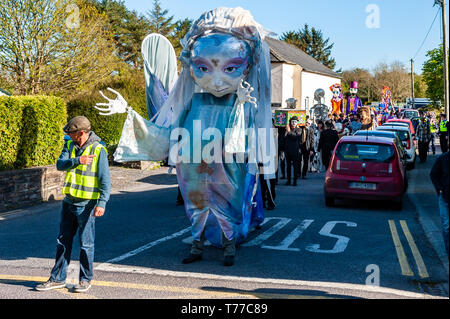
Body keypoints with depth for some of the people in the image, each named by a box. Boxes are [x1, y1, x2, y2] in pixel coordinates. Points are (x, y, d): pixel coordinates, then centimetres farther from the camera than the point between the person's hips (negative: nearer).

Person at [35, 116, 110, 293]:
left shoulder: (98, 150, -11)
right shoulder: (69, 145, 7)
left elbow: (105, 179, -14)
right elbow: (60, 164, -7)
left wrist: (102, 203, -22)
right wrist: (78, 160, -23)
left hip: (87, 204, -6)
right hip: (69, 202, 6)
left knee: (86, 244, 2)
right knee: (63, 241, 13)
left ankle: (85, 280, 17)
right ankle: (58, 279, 24)